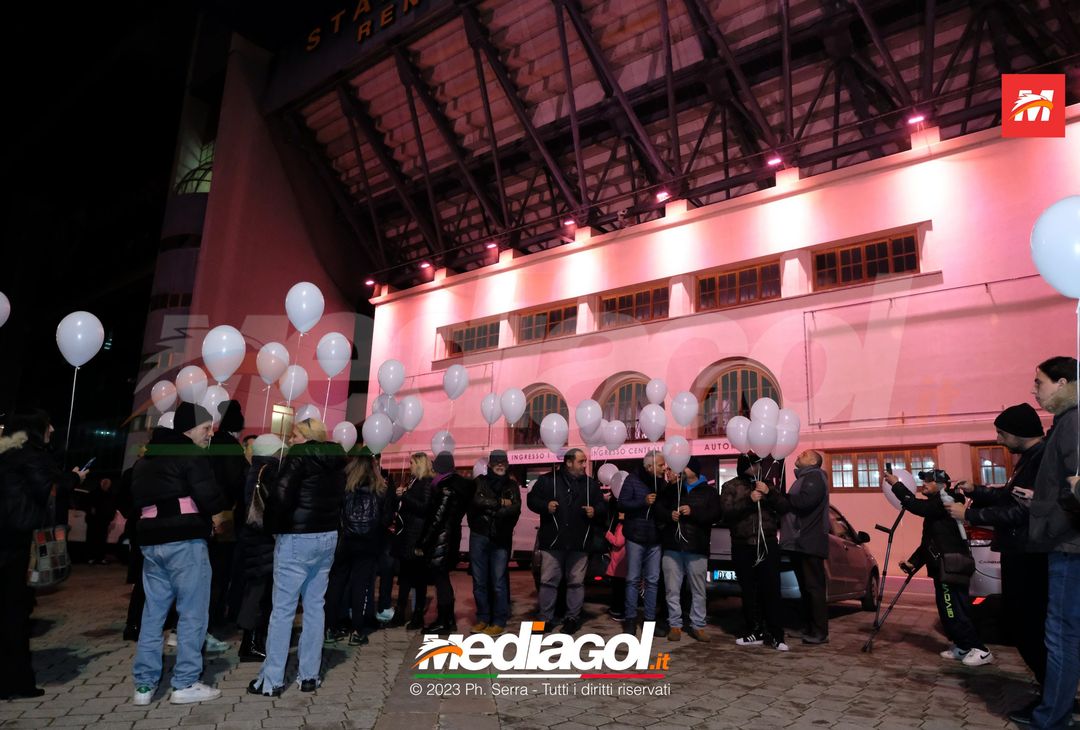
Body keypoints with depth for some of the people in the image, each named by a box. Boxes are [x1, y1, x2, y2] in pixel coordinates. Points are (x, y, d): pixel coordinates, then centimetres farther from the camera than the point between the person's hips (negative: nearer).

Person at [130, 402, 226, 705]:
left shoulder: (145, 459, 19)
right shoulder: (190, 454, -8)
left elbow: (137, 501, 22)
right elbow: (211, 500, -14)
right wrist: (225, 500, 5)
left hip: (150, 542, 8)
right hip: (185, 541, -8)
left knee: (153, 612, 12)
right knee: (192, 612, 0)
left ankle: (144, 684, 16)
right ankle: (185, 684, 3)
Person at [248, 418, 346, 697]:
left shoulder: (299, 454, -11)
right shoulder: (336, 458, 9)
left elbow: (281, 493, -20)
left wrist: (280, 524, -6)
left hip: (297, 538, -7)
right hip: (328, 536, 7)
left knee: (283, 608, 2)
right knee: (315, 606, 12)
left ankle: (271, 680, 8)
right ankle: (310, 675, 18)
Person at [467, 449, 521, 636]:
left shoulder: (512, 486, 10)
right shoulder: (480, 481, 7)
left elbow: (515, 509, -7)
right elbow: (477, 501, -12)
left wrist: (490, 509, -11)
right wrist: (500, 503, -9)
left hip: (501, 539, -1)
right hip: (479, 536, 1)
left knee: (499, 581, -3)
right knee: (479, 581, 7)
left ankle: (499, 621, 6)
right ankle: (482, 618, 19)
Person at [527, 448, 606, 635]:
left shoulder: (591, 484, 10)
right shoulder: (548, 480, 2)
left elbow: (602, 506, 15)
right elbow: (531, 499, 4)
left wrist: (595, 511, -6)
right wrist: (545, 506, -14)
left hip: (579, 542, 2)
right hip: (553, 540, -2)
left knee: (576, 581, 7)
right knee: (548, 581, 2)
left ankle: (573, 618, 19)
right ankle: (545, 618, 12)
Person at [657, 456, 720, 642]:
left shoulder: (709, 491, 6)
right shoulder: (672, 488, 14)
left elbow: (715, 514, -6)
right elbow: (658, 508, 13)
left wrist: (693, 512, -17)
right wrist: (669, 515, -9)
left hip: (697, 548, -2)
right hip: (672, 546, 2)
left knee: (698, 590, 5)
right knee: (673, 589, 3)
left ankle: (698, 625, 15)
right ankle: (675, 625, 12)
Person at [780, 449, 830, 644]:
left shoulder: (814, 477, -6)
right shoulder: (804, 479, 25)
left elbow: (803, 502, -21)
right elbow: (792, 504, 22)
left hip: (809, 543, -10)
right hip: (799, 542, 10)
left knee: (814, 587, -7)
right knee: (805, 588, 13)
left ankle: (820, 632, -3)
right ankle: (810, 628, 19)